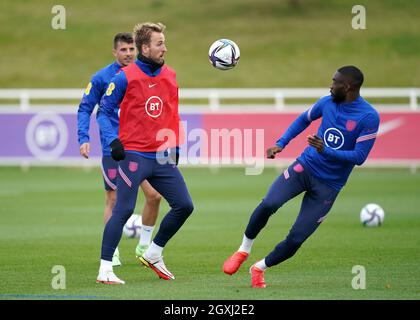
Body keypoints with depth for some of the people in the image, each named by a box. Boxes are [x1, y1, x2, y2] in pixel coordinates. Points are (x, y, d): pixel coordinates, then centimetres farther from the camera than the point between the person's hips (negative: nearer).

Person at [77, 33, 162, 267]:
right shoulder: (102, 77, -3)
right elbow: (85, 109, 0)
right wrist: (84, 138, -11)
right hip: (113, 149, -3)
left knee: (154, 195, -5)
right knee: (113, 200, 0)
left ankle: (144, 245, 13)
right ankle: (111, 251, 12)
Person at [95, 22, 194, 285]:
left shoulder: (170, 76, 10)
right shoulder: (125, 77, -7)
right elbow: (104, 112, -3)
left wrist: (175, 146, 18)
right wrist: (113, 141, -16)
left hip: (163, 157, 6)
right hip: (134, 155, -6)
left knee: (184, 206, 3)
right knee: (124, 211, -10)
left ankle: (153, 255, 21)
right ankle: (105, 269, -4)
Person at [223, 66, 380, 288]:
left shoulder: (369, 117, -13)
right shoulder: (327, 103, 1)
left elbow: (359, 157, -15)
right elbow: (304, 120, 20)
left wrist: (326, 151, -27)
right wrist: (281, 144, 8)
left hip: (328, 185, -3)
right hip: (305, 167, 3)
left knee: (296, 239, -6)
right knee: (268, 204, -23)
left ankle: (259, 268, 18)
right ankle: (243, 251, -2)